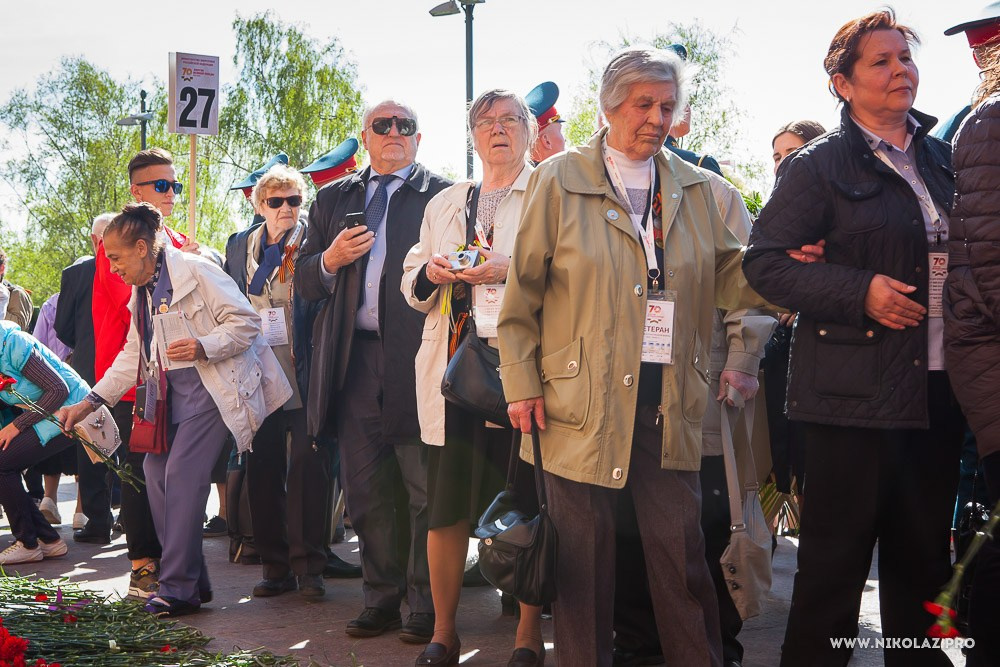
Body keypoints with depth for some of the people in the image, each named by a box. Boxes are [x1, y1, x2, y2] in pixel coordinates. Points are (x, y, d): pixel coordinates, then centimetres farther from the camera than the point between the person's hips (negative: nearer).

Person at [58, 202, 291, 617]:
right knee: (155, 471, 1)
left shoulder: (195, 271, -11)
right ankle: (192, 579, 11)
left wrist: (203, 347, -25)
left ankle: (179, 588, -9)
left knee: (182, 476, -15)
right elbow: (133, 355, 20)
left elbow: (246, 322, -11)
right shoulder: (142, 291, 16)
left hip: (209, 386, -9)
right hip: (169, 391, 9)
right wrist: (89, 402, 14)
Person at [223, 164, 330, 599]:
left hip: (304, 375, -4)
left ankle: (307, 566, 2)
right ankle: (275, 566, 15)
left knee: (306, 465, -5)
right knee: (263, 469, 6)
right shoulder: (240, 247, 14)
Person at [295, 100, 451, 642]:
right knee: (365, 490, 9)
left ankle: (426, 607, 6)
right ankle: (381, 598, 19)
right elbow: (304, 281, 15)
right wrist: (329, 260, -4)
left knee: (424, 490, -2)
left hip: (415, 356, -4)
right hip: (353, 363, 4)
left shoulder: (442, 195, 6)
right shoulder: (332, 200, 18)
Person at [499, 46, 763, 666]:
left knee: (682, 555, 4)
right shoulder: (559, 180, 1)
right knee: (585, 558, 6)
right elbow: (524, 293, 1)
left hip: (670, 401, 2)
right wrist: (522, 382, -4)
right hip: (583, 400, -2)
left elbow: (727, 277, 7)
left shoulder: (695, 188, 10)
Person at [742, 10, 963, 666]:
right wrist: (858, 291, -17)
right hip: (855, 389, -5)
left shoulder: (943, 159, 13)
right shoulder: (819, 165, -3)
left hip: (937, 390, 5)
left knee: (924, 556, 13)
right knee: (836, 557, 1)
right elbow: (765, 262, -8)